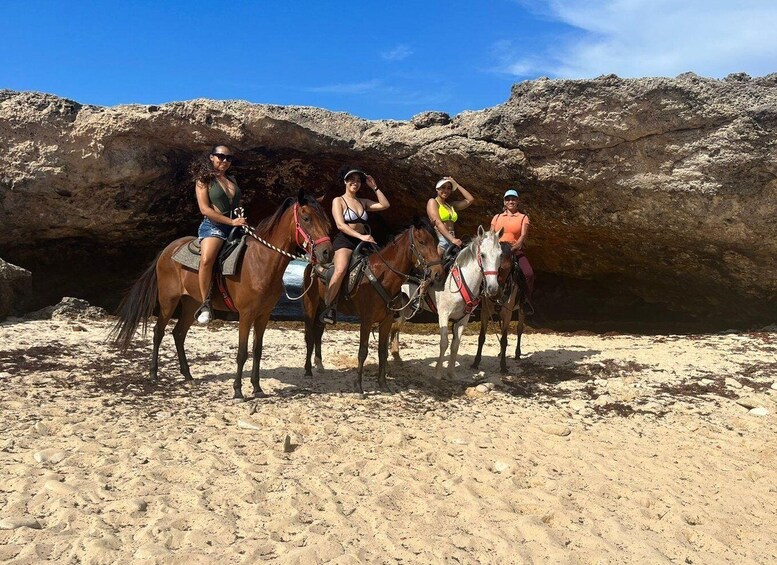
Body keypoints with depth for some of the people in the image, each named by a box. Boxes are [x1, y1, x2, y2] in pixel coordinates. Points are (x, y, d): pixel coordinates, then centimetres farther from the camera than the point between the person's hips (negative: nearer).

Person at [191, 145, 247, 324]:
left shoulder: (232, 180, 19)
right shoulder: (204, 180, 0)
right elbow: (204, 209, -11)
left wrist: (242, 221, 9)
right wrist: (231, 221, -16)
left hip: (235, 228, 7)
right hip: (213, 227, -7)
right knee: (206, 259, -35)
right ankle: (205, 304, -22)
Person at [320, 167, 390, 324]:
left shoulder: (363, 202, 21)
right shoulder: (338, 201, 4)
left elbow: (385, 205, 13)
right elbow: (340, 225, -10)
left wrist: (374, 187, 10)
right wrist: (361, 236, -21)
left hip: (362, 242, 7)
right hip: (344, 241, -7)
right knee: (341, 270, -34)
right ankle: (328, 308, -29)